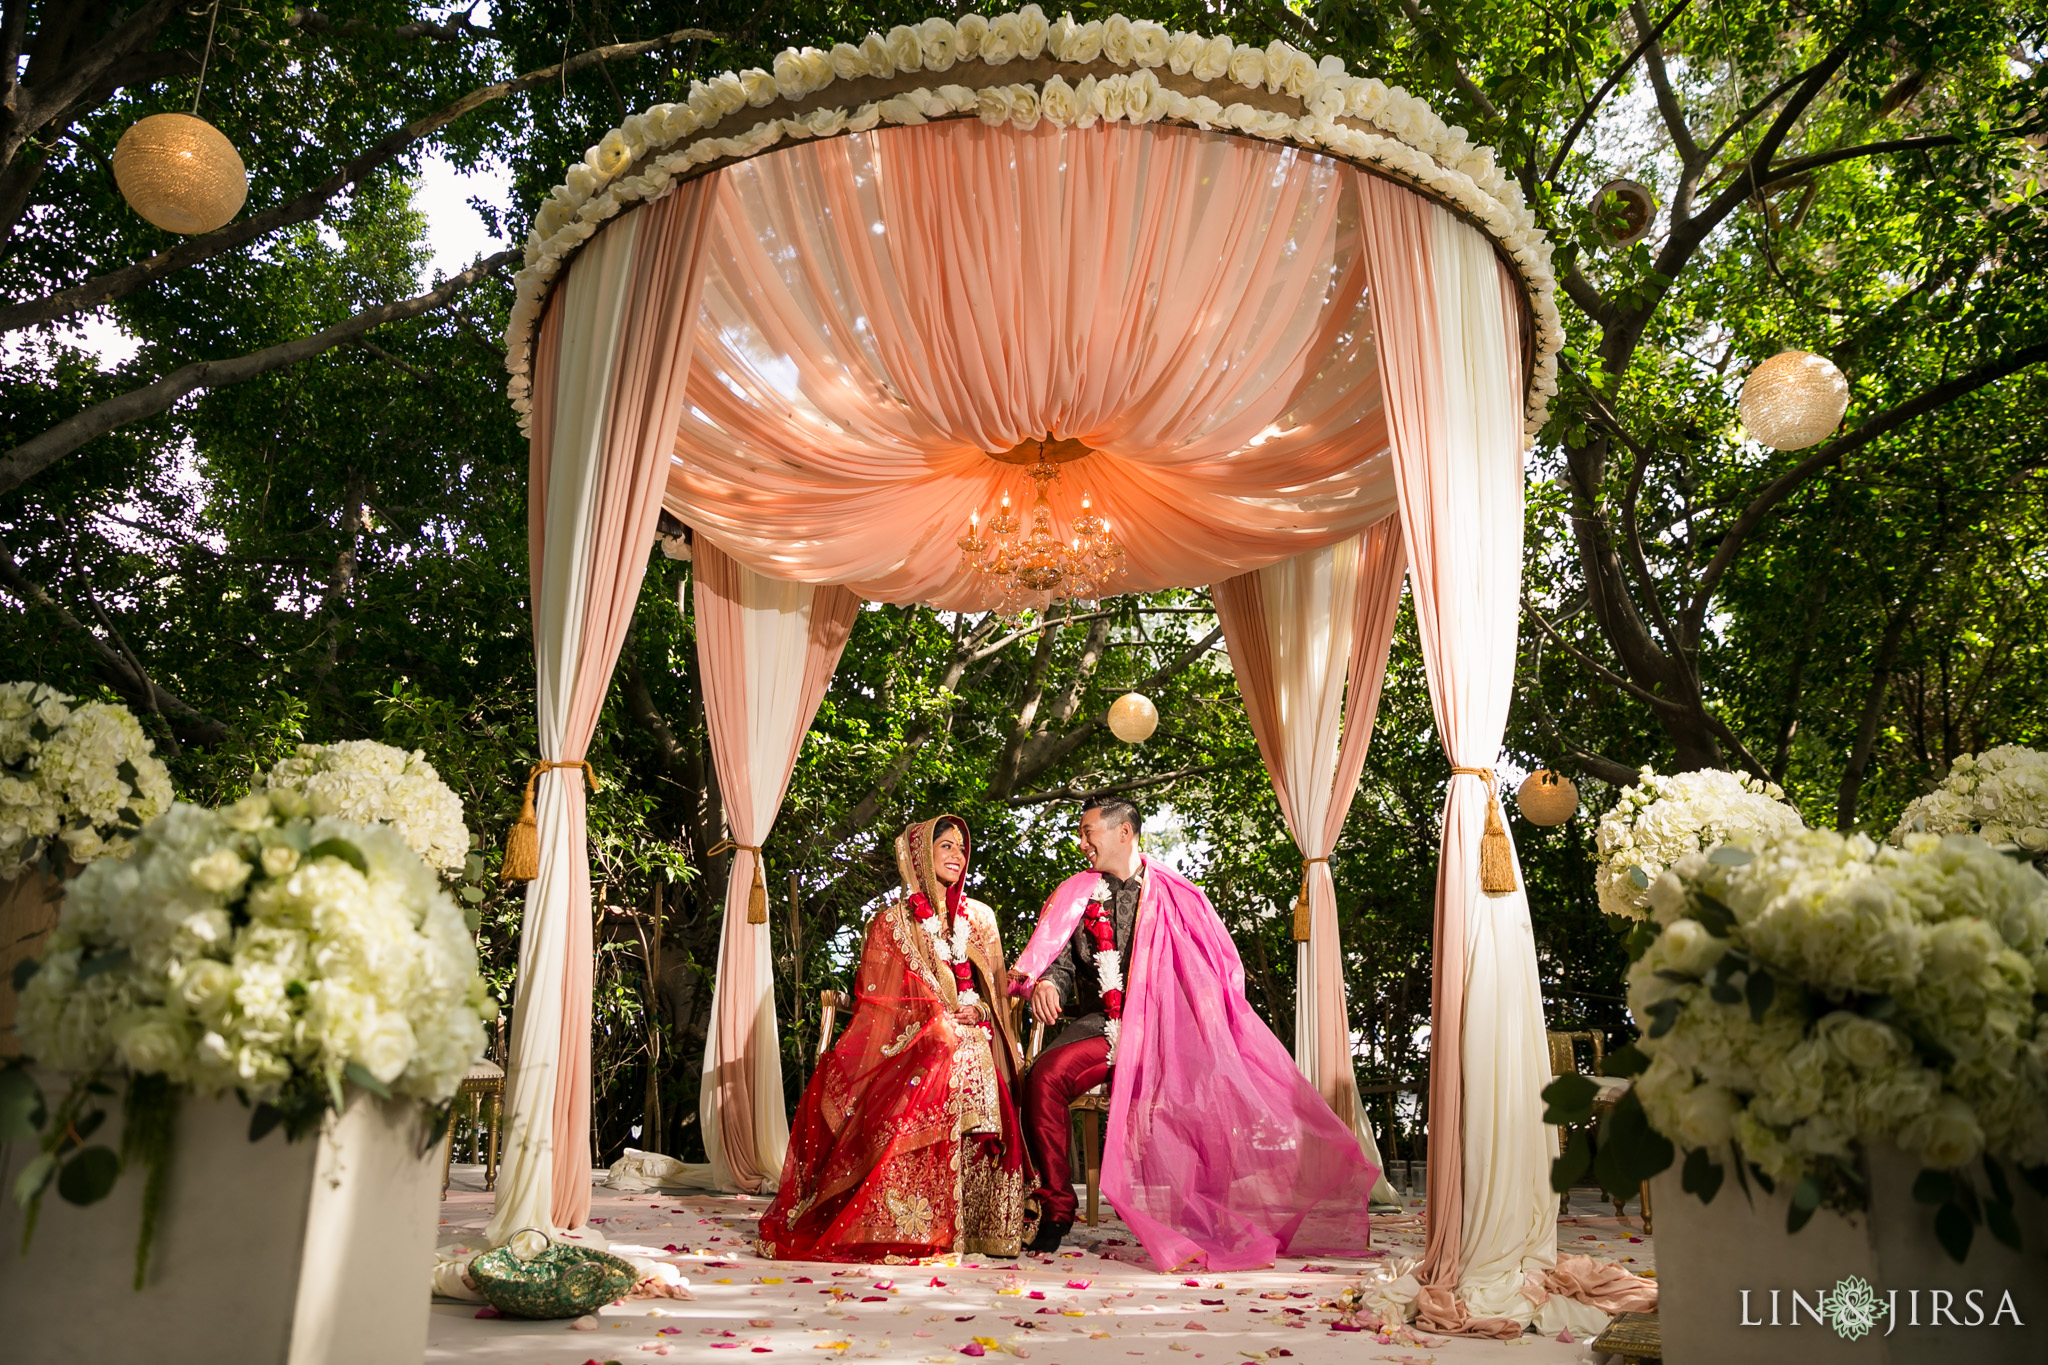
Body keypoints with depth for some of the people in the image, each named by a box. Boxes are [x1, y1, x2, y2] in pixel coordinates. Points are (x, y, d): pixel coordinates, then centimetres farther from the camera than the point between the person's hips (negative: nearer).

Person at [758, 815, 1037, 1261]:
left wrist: (974, 1012, -4)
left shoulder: (979, 917, 19)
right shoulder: (893, 922, 10)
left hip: (968, 1036, 2)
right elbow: (877, 997, 3)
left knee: (963, 1064, -33)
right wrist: (936, 1022, -11)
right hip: (911, 1040, -2)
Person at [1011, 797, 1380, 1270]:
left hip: (1163, 1030, -1)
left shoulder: (1172, 893, 10)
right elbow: (1056, 959, 9)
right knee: (1044, 1076, -28)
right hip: (1100, 1027, 1)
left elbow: (1216, 962, 9)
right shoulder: (1075, 895, 14)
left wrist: (1210, 1005, -10)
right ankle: (1056, 1209, -13)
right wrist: (1045, 984, -14)